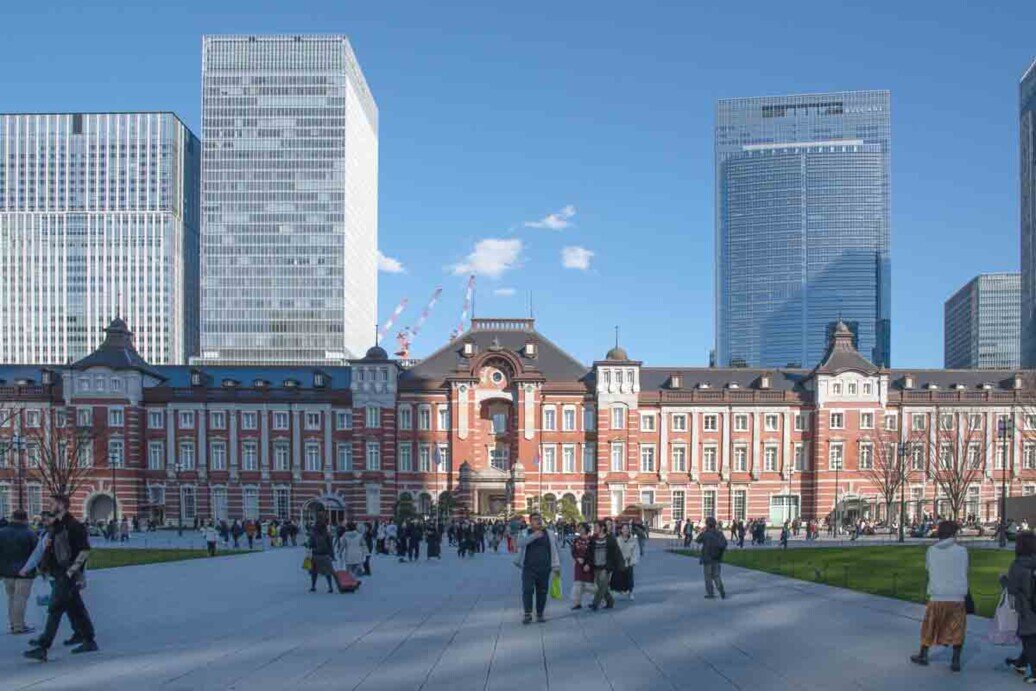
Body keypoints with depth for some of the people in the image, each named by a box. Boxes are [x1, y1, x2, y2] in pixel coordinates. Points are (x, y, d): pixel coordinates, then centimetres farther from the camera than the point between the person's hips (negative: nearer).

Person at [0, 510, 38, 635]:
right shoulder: (29, 534, -9)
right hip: (24, 572, -5)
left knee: (11, 598, 16)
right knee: (20, 599, -3)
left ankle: (13, 624, 19)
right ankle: (18, 627, -2)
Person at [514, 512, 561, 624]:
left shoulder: (549, 534, 10)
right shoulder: (525, 533, 4)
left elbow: (554, 550, 12)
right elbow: (520, 543, -17)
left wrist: (556, 566, 6)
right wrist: (534, 536, -27)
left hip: (544, 569, 2)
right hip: (528, 568, -2)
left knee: (542, 591, 5)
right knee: (527, 590, -11)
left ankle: (540, 614, 16)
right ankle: (527, 614, -5)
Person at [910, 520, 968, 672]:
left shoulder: (931, 551, -2)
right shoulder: (961, 551, -5)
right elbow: (965, 572, 4)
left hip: (936, 597, 1)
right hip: (957, 597, -1)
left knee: (929, 626, 16)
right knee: (957, 630, 10)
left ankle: (923, 655, 28)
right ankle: (956, 661, 6)